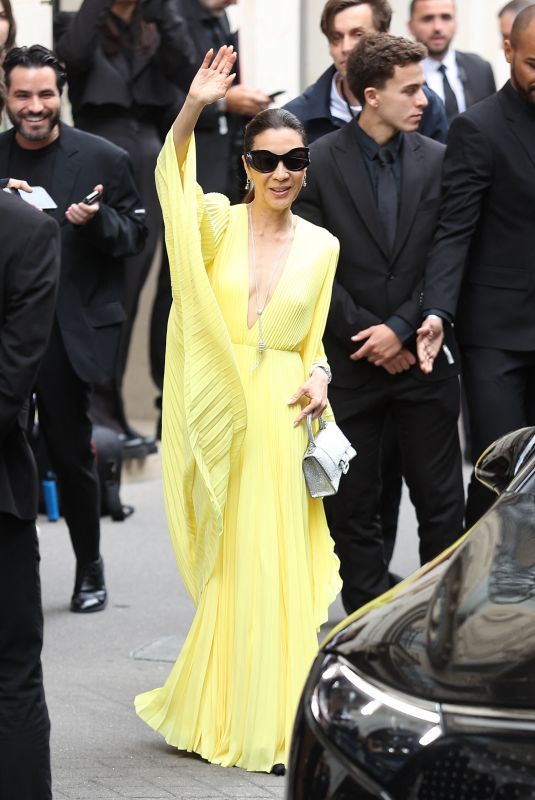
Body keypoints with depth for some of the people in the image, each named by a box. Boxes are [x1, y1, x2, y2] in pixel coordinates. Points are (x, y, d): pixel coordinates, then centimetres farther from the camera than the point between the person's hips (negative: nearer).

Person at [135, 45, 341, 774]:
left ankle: (265, 722, 15)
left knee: (268, 566, 1)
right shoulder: (218, 222, -2)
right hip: (219, 412, -1)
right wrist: (193, 109, -37)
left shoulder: (322, 245, 6)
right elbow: (172, 177, -22)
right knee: (228, 567, 7)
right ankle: (219, 717, 23)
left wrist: (318, 378, -6)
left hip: (279, 417, 1)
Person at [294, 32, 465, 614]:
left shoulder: (437, 161, 3)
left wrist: (400, 329, -10)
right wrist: (366, 335, -9)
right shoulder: (317, 163, -3)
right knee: (353, 506, 5)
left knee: (441, 501, 3)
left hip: (422, 354, 2)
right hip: (349, 362, -1)